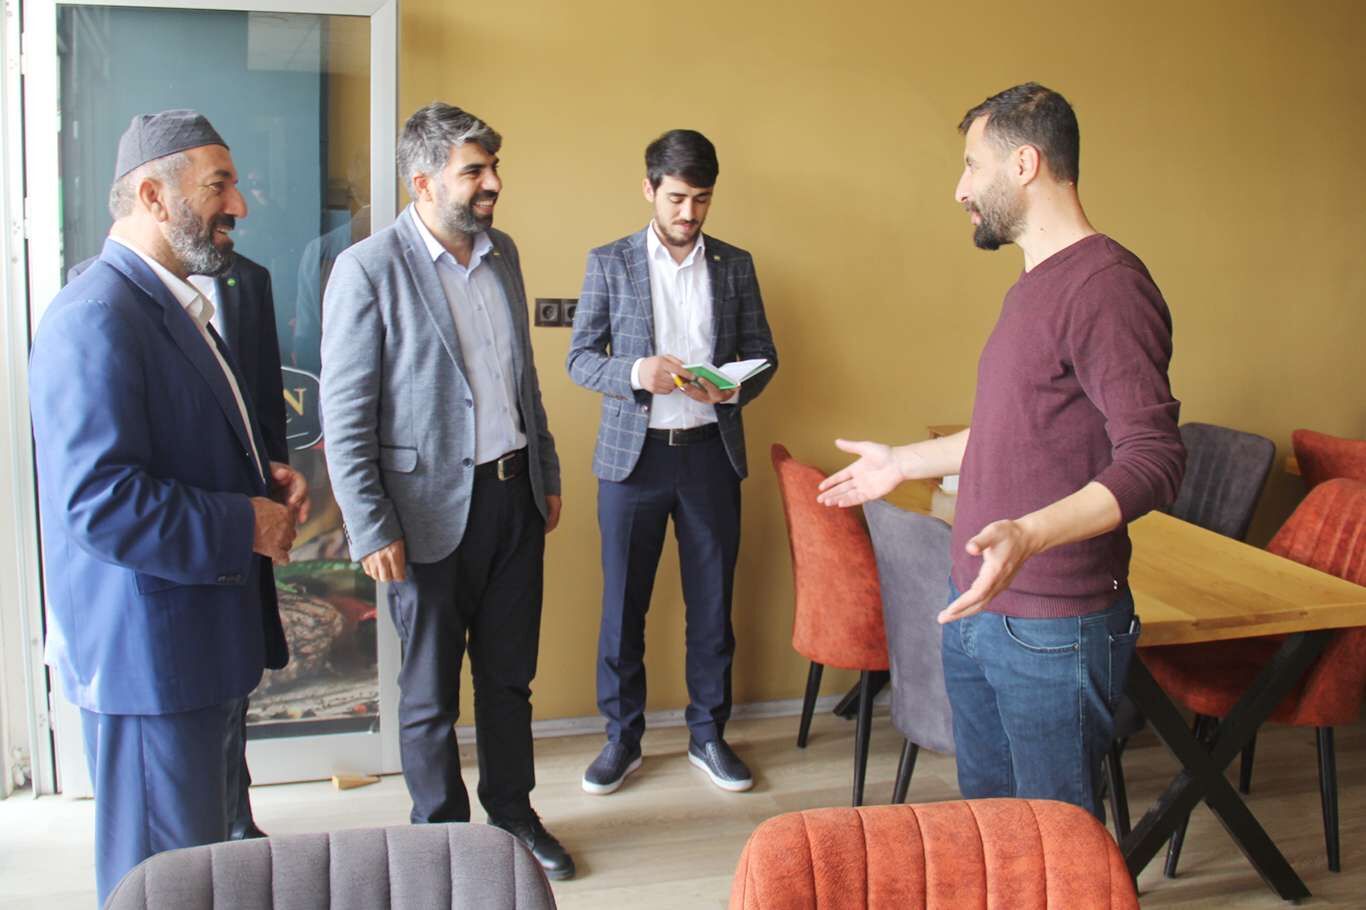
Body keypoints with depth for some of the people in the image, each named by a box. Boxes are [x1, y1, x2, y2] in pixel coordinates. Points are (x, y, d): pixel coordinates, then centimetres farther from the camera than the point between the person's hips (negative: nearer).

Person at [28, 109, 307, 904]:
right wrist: (247, 526, -19)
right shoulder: (97, 318, -20)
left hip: (206, 638, 10)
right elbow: (98, 503, -28)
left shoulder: (182, 302, 13)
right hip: (148, 653, -10)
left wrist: (269, 477, 5)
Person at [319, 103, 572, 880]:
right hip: (432, 508, -5)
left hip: (514, 494, 6)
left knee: (510, 673, 17)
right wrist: (372, 529, -15)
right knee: (430, 692, 11)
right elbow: (346, 416, -13)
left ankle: (513, 810, 35)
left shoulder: (502, 253, 7)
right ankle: (442, 833, 29)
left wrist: (548, 473, 16)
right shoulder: (369, 269, -12)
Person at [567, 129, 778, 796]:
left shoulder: (734, 265, 8)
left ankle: (707, 734, 23)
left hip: (710, 452, 2)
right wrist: (635, 373, -20)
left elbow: (763, 353, 10)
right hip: (632, 452, -1)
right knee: (622, 603, 5)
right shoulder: (609, 262, 2)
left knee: (712, 602, 7)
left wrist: (733, 387, -12)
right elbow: (580, 358, 0)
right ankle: (622, 737, 20)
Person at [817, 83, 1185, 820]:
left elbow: (1153, 460, -24)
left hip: (1053, 630, -9)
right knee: (982, 815, 19)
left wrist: (1030, 534, -38)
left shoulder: (1107, 285, -18)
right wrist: (903, 462, 29)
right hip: (974, 607, 9)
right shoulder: (1031, 284, 14)